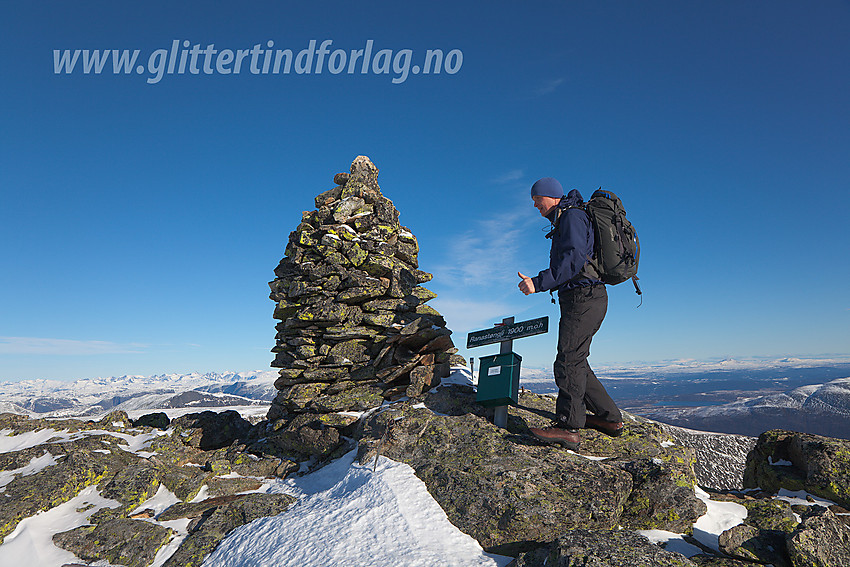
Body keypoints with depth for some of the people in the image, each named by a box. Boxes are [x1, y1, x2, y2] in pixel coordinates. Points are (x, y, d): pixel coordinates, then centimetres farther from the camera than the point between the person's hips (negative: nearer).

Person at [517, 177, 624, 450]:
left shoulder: (572, 216, -8)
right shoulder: (565, 221, 24)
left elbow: (573, 260, -22)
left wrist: (539, 282, -27)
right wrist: (536, 282, 17)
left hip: (583, 299, -11)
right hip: (582, 300, 11)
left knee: (568, 360, -14)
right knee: (575, 362, 13)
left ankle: (569, 427, -13)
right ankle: (610, 418, 20)